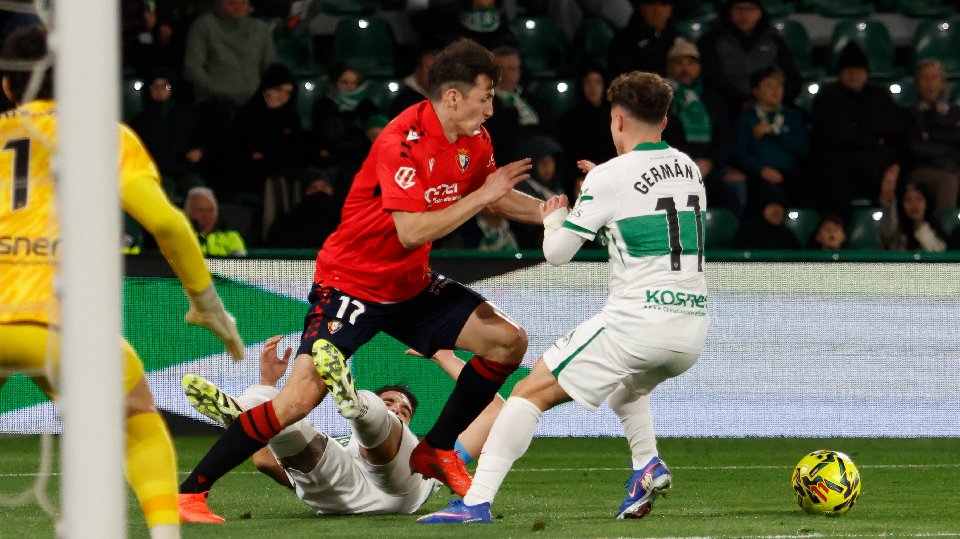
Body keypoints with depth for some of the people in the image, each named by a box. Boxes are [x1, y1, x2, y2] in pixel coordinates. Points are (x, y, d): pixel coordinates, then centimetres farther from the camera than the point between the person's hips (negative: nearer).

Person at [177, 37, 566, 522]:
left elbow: (494, 197, 20)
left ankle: (436, 450, 12)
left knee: (508, 341, -2)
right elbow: (412, 232, -33)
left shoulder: (474, 141, -1)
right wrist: (481, 196, -27)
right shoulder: (402, 143, -26)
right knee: (301, 396, -21)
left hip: (411, 285, 8)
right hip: (350, 280, -8)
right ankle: (191, 490, -12)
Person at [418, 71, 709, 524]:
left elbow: (557, 253, 0)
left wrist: (553, 219, 21)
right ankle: (647, 467, 13)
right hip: (692, 329, 7)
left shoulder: (609, 177, -6)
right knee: (626, 384, 37)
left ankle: (476, 502, -11)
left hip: (635, 320, -7)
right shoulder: (688, 168, 12)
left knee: (531, 393, -1)